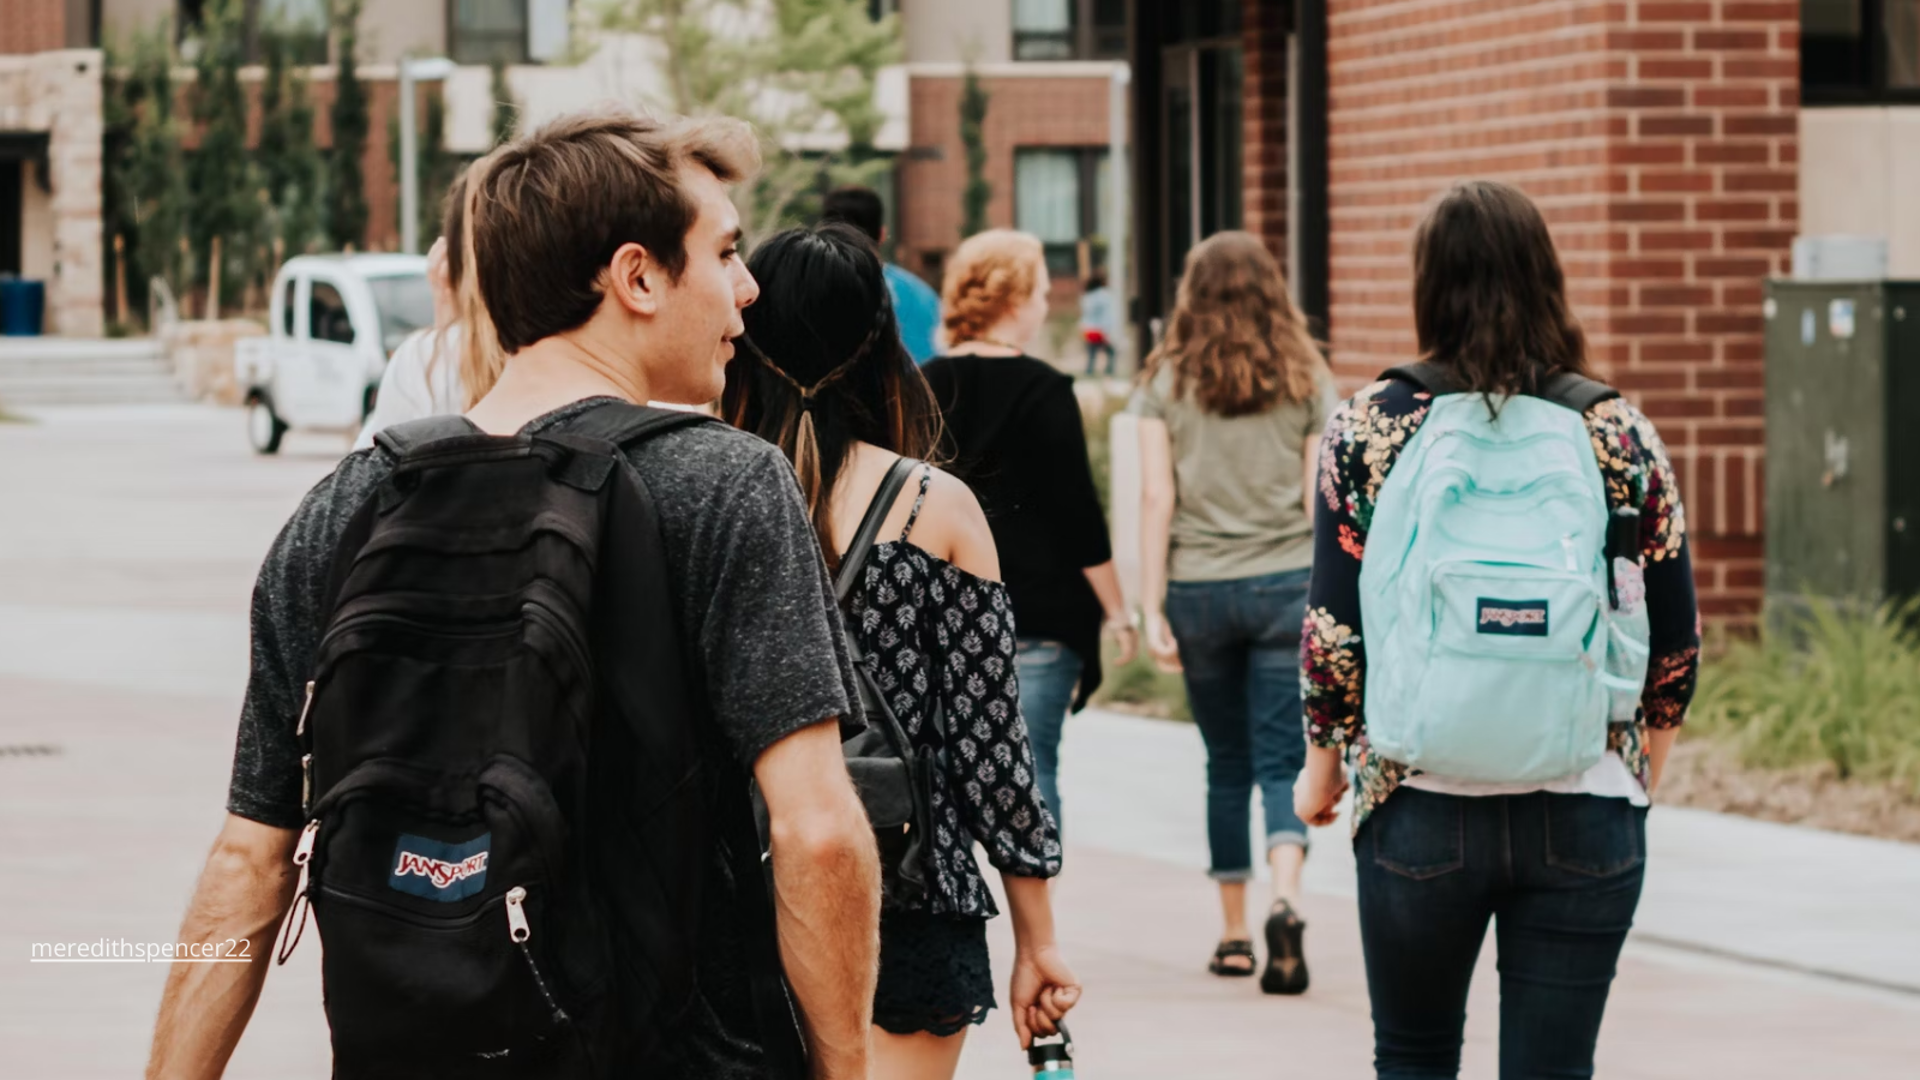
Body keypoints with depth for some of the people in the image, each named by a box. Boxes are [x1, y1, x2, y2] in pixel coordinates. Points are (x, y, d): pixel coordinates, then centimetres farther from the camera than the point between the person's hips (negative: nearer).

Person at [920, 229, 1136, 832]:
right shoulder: (1042, 392, -10)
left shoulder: (926, 387, 4)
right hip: (1039, 615, -5)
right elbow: (1078, 511, -9)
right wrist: (1115, 609, -1)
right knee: (1032, 765, -2)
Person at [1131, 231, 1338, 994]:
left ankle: (1234, 934, 16)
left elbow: (1156, 497, -2)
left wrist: (1152, 608, -1)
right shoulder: (1306, 381, 3)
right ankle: (1285, 899, -25)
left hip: (1199, 587, 0)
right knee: (1281, 760, -1)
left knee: (1226, 762, 12)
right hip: (1287, 585, 0)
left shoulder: (1166, 382, 2)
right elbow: (1322, 499, 2)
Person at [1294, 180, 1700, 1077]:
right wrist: (1642, 771, 20)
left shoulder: (1368, 428, -2)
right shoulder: (1618, 434, 0)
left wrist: (1324, 766, 12)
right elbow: (1676, 641, 4)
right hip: (1585, 816, 0)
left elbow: (1333, 631, -3)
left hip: (1418, 806, 0)